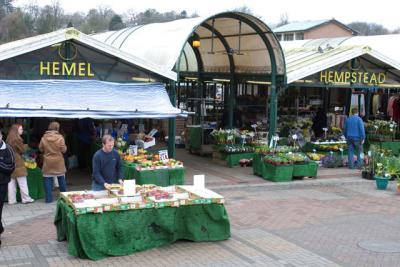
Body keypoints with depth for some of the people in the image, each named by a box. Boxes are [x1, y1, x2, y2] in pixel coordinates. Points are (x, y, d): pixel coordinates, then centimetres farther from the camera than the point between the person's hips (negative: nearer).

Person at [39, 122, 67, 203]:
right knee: (61, 179, 14)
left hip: (48, 162, 0)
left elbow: (40, 149, 4)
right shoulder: (60, 137, -11)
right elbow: (63, 150, -7)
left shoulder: (44, 138, -5)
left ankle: (48, 198, 2)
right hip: (58, 162, 0)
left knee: (48, 180, 4)